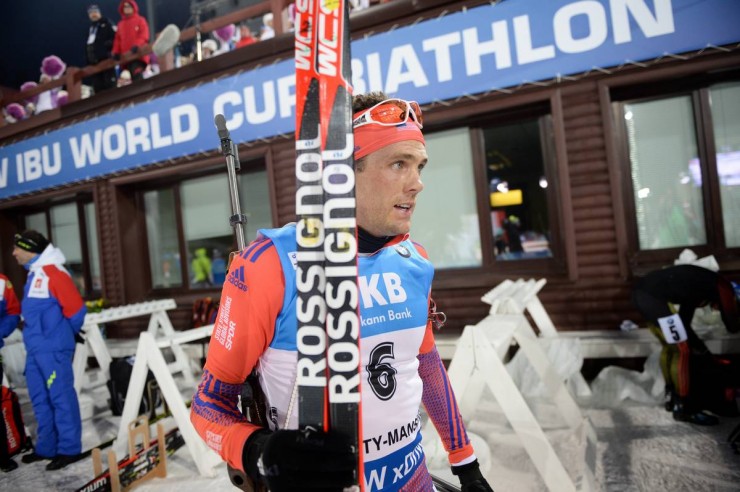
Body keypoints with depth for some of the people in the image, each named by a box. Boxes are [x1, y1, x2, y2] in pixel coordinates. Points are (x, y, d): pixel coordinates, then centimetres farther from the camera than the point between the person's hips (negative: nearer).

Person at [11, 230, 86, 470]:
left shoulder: (53, 272, -14)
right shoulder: (34, 273, 14)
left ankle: (68, 449, 7)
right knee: (40, 399, 15)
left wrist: (64, 335, -1)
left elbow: (76, 308, -15)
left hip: (52, 348, -9)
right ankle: (46, 447, 26)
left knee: (61, 398, -2)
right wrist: (35, 334, 16)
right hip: (34, 348, 10)